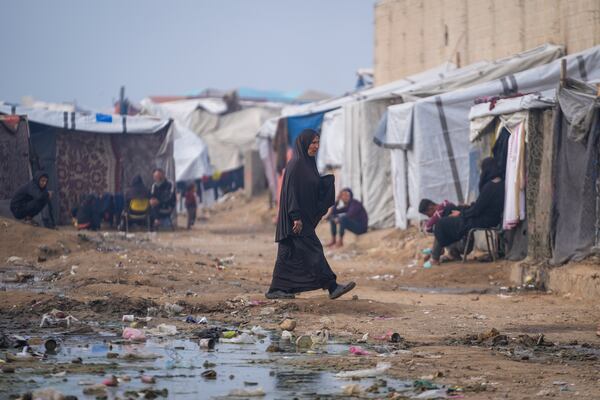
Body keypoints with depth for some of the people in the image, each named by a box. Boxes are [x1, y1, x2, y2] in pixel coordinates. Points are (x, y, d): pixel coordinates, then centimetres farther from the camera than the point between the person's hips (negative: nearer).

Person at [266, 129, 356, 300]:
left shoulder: (308, 163, 14)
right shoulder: (295, 165, -14)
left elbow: (314, 190, 20)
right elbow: (291, 190, -19)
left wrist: (329, 180, 4)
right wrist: (296, 217, -23)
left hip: (305, 216, 10)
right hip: (298, 217, -10)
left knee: (289, 254, 10)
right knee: (312, 249, -9)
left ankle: (276, 289, 13)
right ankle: (332, 287, -11)